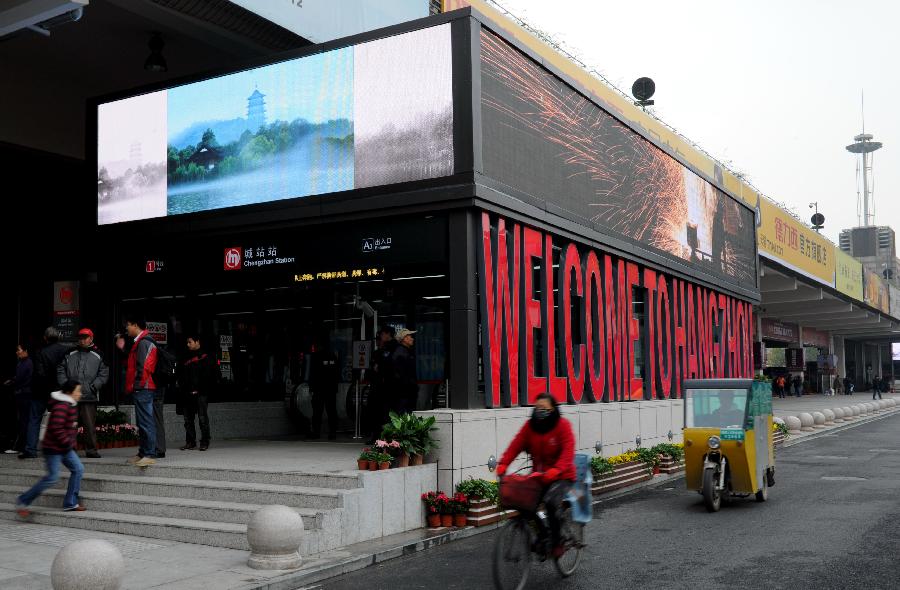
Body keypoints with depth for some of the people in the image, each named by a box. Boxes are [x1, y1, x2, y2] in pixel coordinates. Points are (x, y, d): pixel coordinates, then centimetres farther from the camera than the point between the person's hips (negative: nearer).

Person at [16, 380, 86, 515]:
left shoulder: (71, 405, 10)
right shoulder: (61, 406, -22)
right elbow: (56, 429, -28)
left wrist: (71, 441, 16)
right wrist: (68, 442, -20)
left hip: (65, 448, 10)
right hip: (53, 448, -10)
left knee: (78, 469, 6)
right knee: (52, 478, -7)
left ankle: (70, 503, 12)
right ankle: (23, 501, 8)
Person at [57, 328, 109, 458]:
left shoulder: (98, 355, 7)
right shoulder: (70, 354, 13)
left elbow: (104, 374, 3)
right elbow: (60, 371, 13)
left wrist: (93, 386, -7)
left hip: (89, 397, -2)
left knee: (90, 425, -4)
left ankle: (91, 450, 2)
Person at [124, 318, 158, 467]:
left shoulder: (143, 342, -13)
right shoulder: (140, 342, 20)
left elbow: (142, 367, -19)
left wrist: (135, 385, -17)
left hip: (142, 388, -11)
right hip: (142, 389, 11)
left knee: (146, 422, -10)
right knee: (144, 422, 13)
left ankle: (150, 455, -10)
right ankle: (143, 453, 20)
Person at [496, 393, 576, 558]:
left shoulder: (563, 425, -10)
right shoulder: (530, 425, 2)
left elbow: (568, 452, -22)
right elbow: (515, 446, -7)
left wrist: (555, 471, -38)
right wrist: (502, 465, -23)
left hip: (562, 477, -4)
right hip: (538, 475, 4)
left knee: (551, 502, -29)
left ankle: (557, 543, -10)